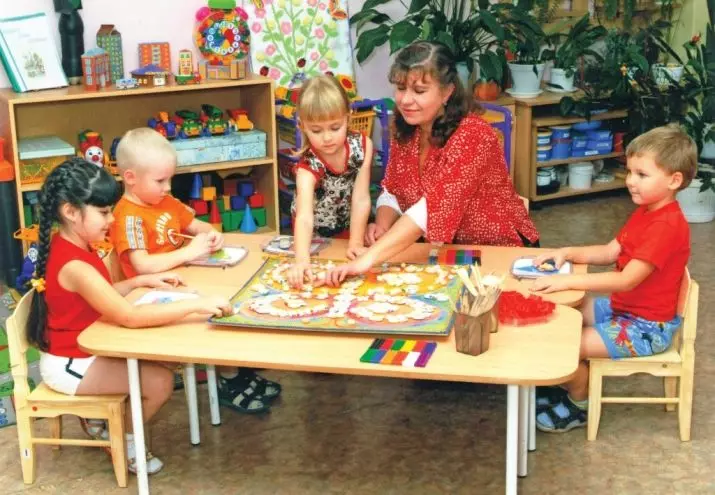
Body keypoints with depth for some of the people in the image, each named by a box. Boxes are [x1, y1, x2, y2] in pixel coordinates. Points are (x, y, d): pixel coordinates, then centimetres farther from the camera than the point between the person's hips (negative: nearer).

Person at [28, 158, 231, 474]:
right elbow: (130, 317, -38)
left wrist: (142, 281, 0)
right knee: (160, 380, -15)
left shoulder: (65, 246, 0)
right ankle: (124, 442, 9)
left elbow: (101, 296, 14)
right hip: (70, 364, -10)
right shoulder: (74, 267, -32)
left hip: (77, 351, 10)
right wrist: (196, 305, -39)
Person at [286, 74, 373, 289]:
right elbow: (304, 216, -49)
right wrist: (302, 260, -63)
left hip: (347, 227, 2)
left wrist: (355, 243, -22)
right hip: (315, 234, -2)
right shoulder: (308, 166, -35)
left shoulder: (362, 145, -26)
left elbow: (361, 199, -21)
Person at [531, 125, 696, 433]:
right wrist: (567, 253, -7)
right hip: (622, 306, 10)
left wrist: (569, 281, -34)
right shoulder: (646, 211, 4)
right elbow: (609, 252, 8)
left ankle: (579, 405, 10)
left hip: (647, 327, -10)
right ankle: (570, 382, 24)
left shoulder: (667, 225, -28)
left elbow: (627, 280, -32)